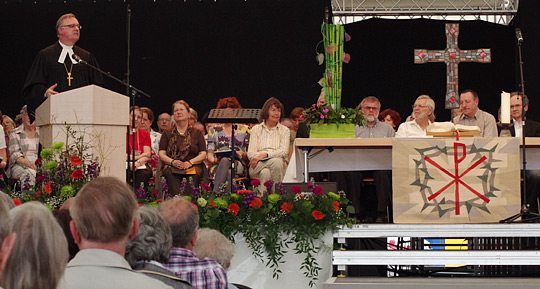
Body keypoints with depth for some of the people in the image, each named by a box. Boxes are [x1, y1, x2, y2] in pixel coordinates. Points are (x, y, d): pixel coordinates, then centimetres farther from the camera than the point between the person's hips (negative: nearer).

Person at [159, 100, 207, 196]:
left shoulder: (197, 133, 19)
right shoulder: (167, 134, 21)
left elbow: (203, 154, 9)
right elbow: (161, 154, 11)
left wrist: (190, 162, -12)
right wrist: (173, 162, -11)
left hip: (193, 166, 0)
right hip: (172, 166, 0)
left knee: (193, 176, -37)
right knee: (170, 174, -37)